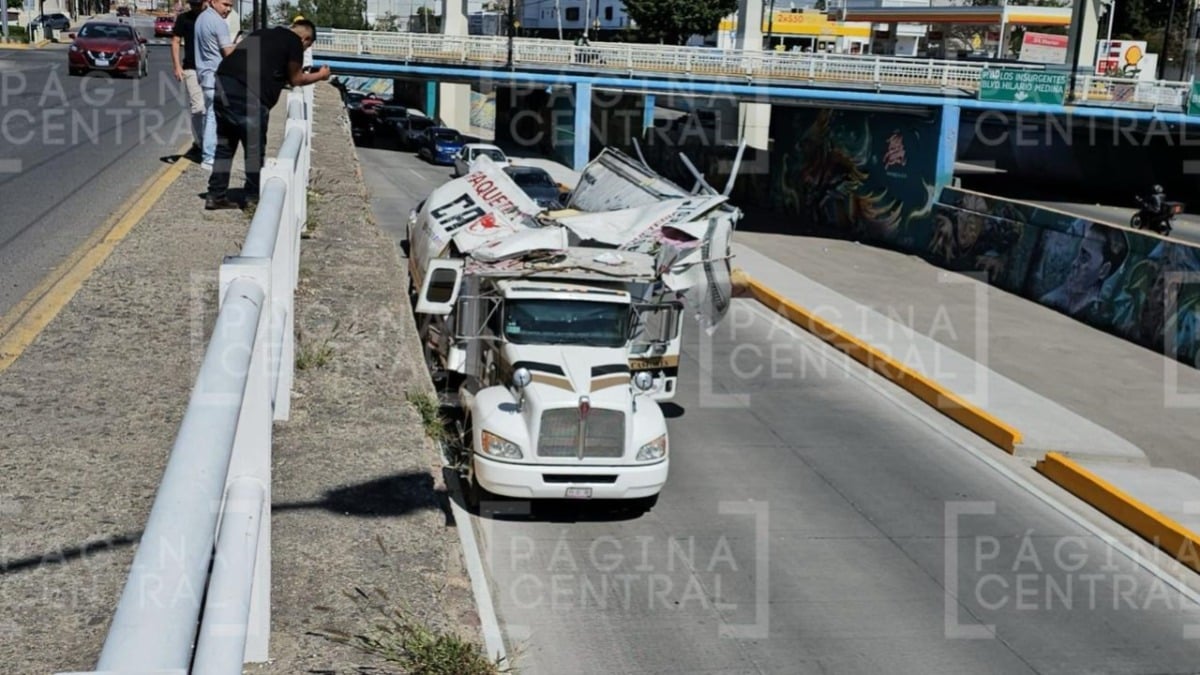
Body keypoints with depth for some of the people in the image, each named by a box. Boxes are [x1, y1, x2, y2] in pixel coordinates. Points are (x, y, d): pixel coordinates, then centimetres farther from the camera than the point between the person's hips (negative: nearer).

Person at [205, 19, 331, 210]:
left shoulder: (262, 33, 24)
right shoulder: (294, 42, 4)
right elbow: (296, 80, 11)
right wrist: (320, 76, 27)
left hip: (223, 82, 8)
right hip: (247, 94, -8)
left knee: (224, 145, 16)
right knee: (254, 149, 5)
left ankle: (216, 195, 19)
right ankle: (253, 197, 13)